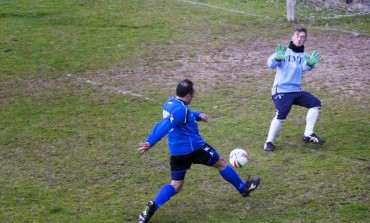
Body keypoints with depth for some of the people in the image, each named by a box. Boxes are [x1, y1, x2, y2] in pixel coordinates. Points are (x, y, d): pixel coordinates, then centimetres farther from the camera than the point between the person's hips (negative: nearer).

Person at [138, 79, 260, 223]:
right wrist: (150, 143, -43)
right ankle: (244, 188, 33)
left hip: (176, 152, 8)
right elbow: (164, 126, -35)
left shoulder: (170, 103, 7)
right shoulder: (180, 109, -23)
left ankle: (152, 207, -11)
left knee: (175, 185, 12)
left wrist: (198, 115, 12)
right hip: (194, 148, -8)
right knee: (221, 163, 16)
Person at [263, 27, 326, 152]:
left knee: (316, 104, -6)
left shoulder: (304, 56, 12)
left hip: (296, 90, 5)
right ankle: (269, 142, -10)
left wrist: (310, 64, -36)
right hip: (281, 90, -5)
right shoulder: (283, 52, 2)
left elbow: (306, 67, -11)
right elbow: (271, 64, -15)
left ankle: (308, 135, 2)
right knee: (281, 115, -24)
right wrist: (277, 58, -38)